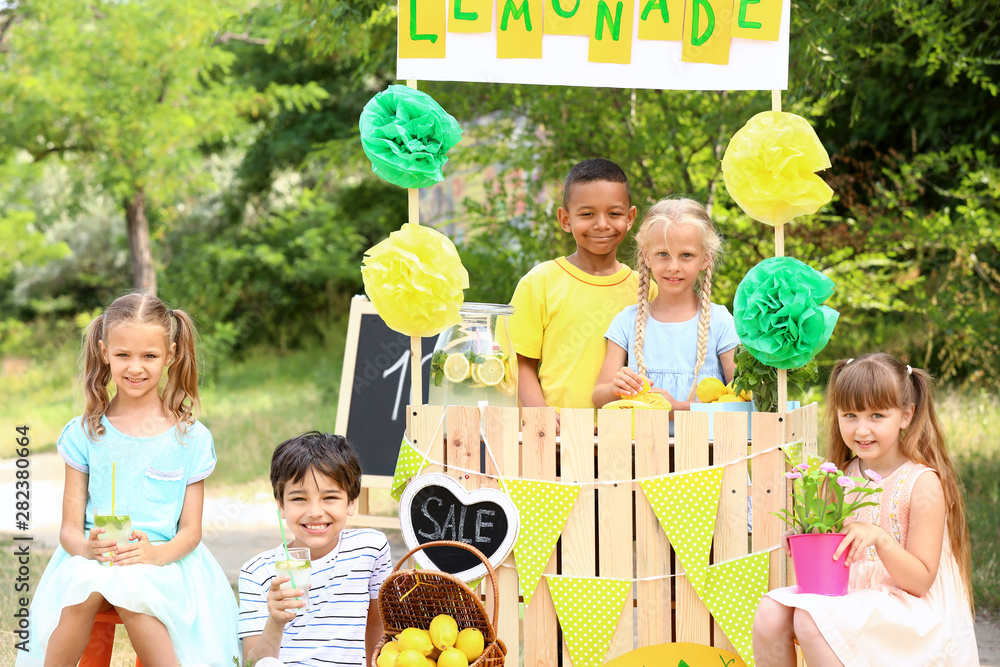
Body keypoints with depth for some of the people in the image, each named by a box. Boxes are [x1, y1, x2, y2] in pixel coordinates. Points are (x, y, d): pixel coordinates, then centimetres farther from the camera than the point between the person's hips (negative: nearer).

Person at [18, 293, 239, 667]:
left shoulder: (190, 439, 7)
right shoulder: (83, 434, 9)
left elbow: (190, 530, 5)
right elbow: (70, 527, 7)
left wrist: (155, 552, -17)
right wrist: (87, 547, -17)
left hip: (161, 564, -1)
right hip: (91, 560, 1)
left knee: (129, 586, -35)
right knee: (85, 581, -33)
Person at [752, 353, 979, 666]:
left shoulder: (923, 483, -11)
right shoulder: (844, 476, 9)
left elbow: (921, 580, -13)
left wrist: (880, 539, -29)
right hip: (850, 596, 7)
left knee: (812, 621, -29)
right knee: (770, 614, -16)